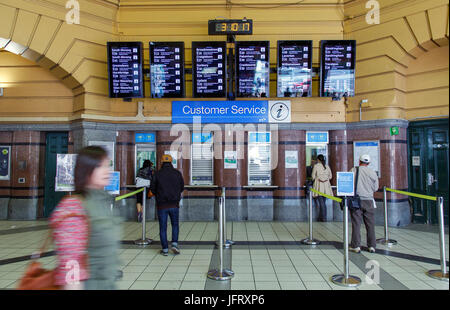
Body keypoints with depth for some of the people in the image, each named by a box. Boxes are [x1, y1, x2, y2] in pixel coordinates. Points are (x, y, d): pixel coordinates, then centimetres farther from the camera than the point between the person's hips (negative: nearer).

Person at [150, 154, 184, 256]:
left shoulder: (157, 174, -5)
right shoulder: (177, 173, -1)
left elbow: (152, 188, 1)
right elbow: (182, 187, 6)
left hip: (162, 205, -1)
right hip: (174, 204, 1)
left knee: (163, 227, 8)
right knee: (175, 225, 18)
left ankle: (165, 249, 12)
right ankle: (174, 244, 4)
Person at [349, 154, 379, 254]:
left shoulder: (353, 170, -2)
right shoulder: (373, 173, 3)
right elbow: (375, 188, 8)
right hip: (368, 201, 2)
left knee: (356, 223, 3)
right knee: (370, 224, 10)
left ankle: (356, 246, 7)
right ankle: (372, 246, 15)